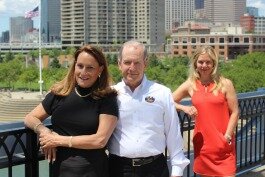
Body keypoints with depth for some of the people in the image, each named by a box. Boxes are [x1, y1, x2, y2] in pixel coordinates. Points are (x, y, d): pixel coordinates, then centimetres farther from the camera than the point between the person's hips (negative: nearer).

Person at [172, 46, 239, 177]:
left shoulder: (225, 84, -3)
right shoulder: (190, 85, 3)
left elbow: (234, 112, -1)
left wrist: (227, 136, -8)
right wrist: (184, 108, -9)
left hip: (223, 144, -2)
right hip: (202, 142, 2)